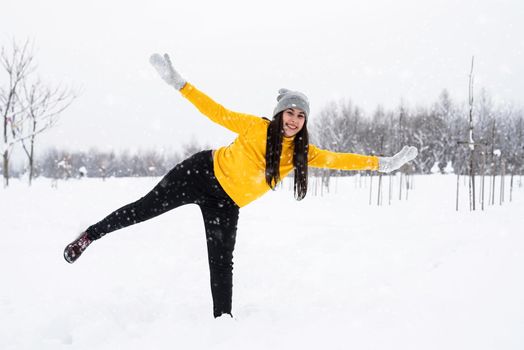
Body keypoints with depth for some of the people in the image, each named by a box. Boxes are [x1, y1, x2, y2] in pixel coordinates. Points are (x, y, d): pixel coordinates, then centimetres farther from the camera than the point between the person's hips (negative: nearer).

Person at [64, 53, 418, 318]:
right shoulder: (257, 127, -16)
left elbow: (336, 159, 2)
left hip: (227, 204, 4)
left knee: (222, 263, -2)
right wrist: (178, 83, -23)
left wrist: (380, 163, -2)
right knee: (146, 208, -4)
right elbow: (217, 112, -16)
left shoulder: (302, 153, -3)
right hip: (202, 173, -4)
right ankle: (90, 235, 17)